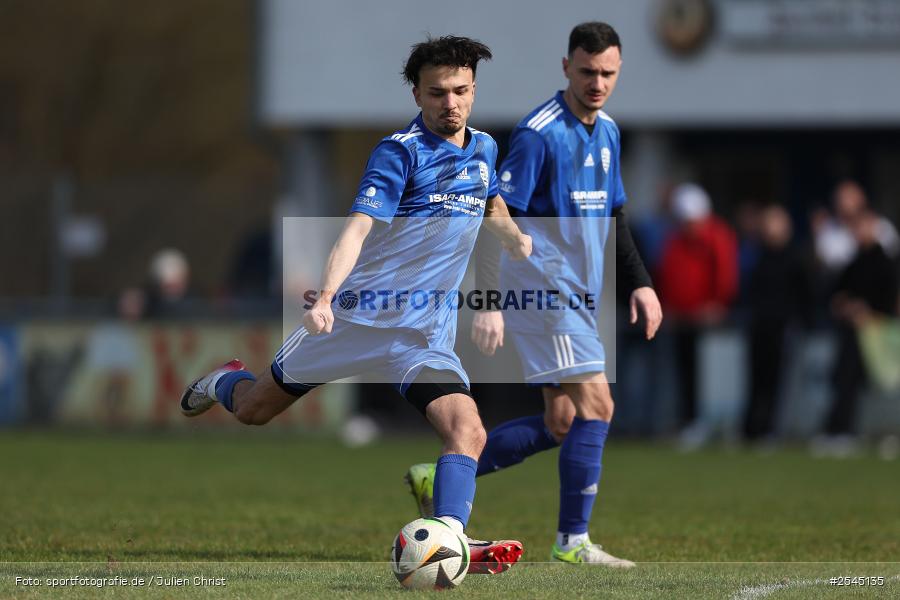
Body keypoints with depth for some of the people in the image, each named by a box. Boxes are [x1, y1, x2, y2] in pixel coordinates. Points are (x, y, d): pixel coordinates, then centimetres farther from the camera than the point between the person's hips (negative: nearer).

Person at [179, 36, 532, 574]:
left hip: (427, 332, 4)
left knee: (468, 431, -22)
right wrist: (325, 296, -41)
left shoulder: (484, 150, 7)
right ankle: (221, 383, 48)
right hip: (357, 313, -4)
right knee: (254, 408, 13)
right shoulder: (400, 151, -15)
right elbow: (359, 226, -26)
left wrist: (520, 243, 10)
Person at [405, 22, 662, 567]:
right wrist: (488, 303, -21)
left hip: (578, 294, 9)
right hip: (544, 290, -9)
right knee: (596, 405, -13)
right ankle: (573, 540, -7)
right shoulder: (539, 133, -14)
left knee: (560, 428, 8)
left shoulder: (608, 132, 12)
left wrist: (640, 284, 15)